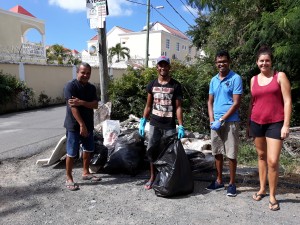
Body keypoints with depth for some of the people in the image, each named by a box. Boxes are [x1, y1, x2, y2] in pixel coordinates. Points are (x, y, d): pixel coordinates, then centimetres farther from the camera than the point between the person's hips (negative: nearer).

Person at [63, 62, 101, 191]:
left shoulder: (91, 88, 7)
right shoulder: (70, 86, -13)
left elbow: (95, 105, -4)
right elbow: (73, 107, -20)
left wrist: (81, 102, -22)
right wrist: (81, 125, -24)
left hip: (88, 125, 7)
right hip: (74, 126, -7)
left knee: (88, 150, 16)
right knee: (71, 153, 1)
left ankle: (86, 173, 32)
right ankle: (69, 179, 14)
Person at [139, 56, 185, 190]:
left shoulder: (175, 85, -2)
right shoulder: (152, 85, 7)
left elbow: (178, 107, -4)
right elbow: (148, 106, 11)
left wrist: (181, 126, -11)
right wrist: (142, 121, 3)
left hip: (169, 126, -3)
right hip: (154, 124, 3)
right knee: (152, 151, 6)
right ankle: (152, 177, 22)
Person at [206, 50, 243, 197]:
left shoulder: (235, 78, -7)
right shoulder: (213, 80, 10)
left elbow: (236, 103, -12)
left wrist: (221, 120, -14)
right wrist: (212, 120, -1)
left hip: (230, 122, -5)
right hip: (215, 123, 6)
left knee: (231, 154, 2)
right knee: (217, 153, 12)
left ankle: (232, 184, 16)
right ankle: (219, 181, 25)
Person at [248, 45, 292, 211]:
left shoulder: (280, 76, -1)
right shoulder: (254, 79, 10)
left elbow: (287, 101, -5)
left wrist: (286, 125, -11)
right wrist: (249, 124, 14)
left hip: (275, 123, -4)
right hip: (257, 122, 4)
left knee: (273, 161, -6)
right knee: (261, 156, 14)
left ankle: (272, 196, 11)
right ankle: (262, 189, 29)